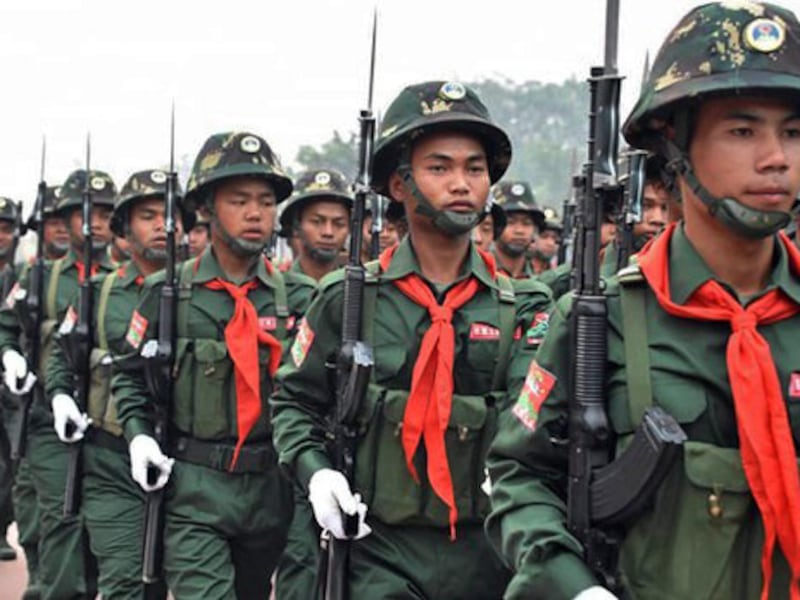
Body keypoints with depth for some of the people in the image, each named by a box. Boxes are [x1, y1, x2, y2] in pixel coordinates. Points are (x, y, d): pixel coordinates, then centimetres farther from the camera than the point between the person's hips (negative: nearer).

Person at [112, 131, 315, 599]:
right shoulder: (166, 293, -1)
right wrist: (138, 434, -7)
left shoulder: (296, 297, 3)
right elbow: (131, 377, 9)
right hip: (193, 489, -2)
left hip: (271, 487, 3)